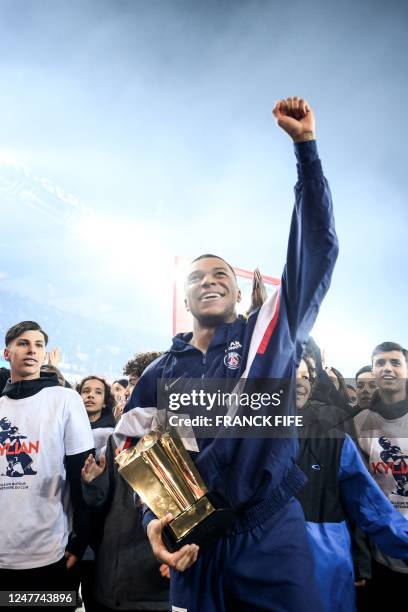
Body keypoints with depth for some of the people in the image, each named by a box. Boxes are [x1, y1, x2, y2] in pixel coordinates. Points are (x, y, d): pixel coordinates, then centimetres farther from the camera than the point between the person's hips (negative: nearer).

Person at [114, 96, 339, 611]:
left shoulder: (270, 334, 0)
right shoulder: (160, 374, 6)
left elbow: (316, 249, -7)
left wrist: (305, 145, -11)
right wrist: (153, 521, -8)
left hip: (274, 535, -1)